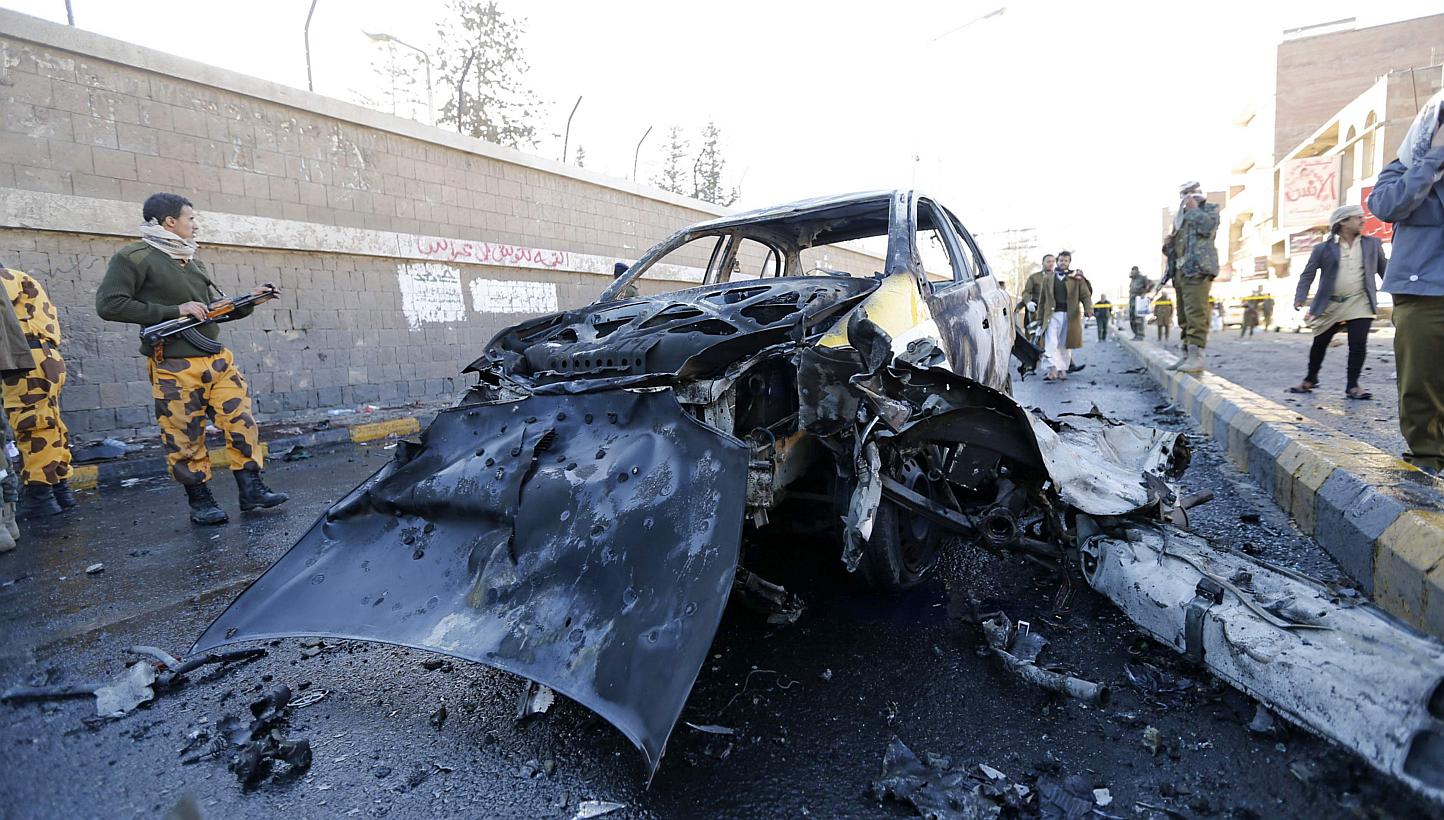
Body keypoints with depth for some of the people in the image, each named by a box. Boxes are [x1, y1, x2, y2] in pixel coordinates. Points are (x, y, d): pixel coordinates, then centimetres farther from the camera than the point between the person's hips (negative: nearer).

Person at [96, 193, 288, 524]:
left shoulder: (193, 262, 20)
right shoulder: (134, 258, -3)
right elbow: (108, 304, -11)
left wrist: (249, 301, 6)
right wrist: (174, 311, -14)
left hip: (218, 360, 6)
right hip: (175, 368, -6)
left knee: (242, 423, 1)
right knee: (185, 438, 1)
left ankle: (251, 490, 8)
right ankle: (200, 500, 13)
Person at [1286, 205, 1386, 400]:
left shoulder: (1372, 244, 9)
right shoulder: (1323, 248, 1)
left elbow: (1384, 269, 13)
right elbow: (1308, 274, -1)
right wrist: (1300, 299, -13)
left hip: (1359, 305, 1)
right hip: (1329, 306, -1)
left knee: (1358, 344, -5)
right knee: (1319, 344, 9)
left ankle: (1353, 386, 4)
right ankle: (1310, 379, 27)